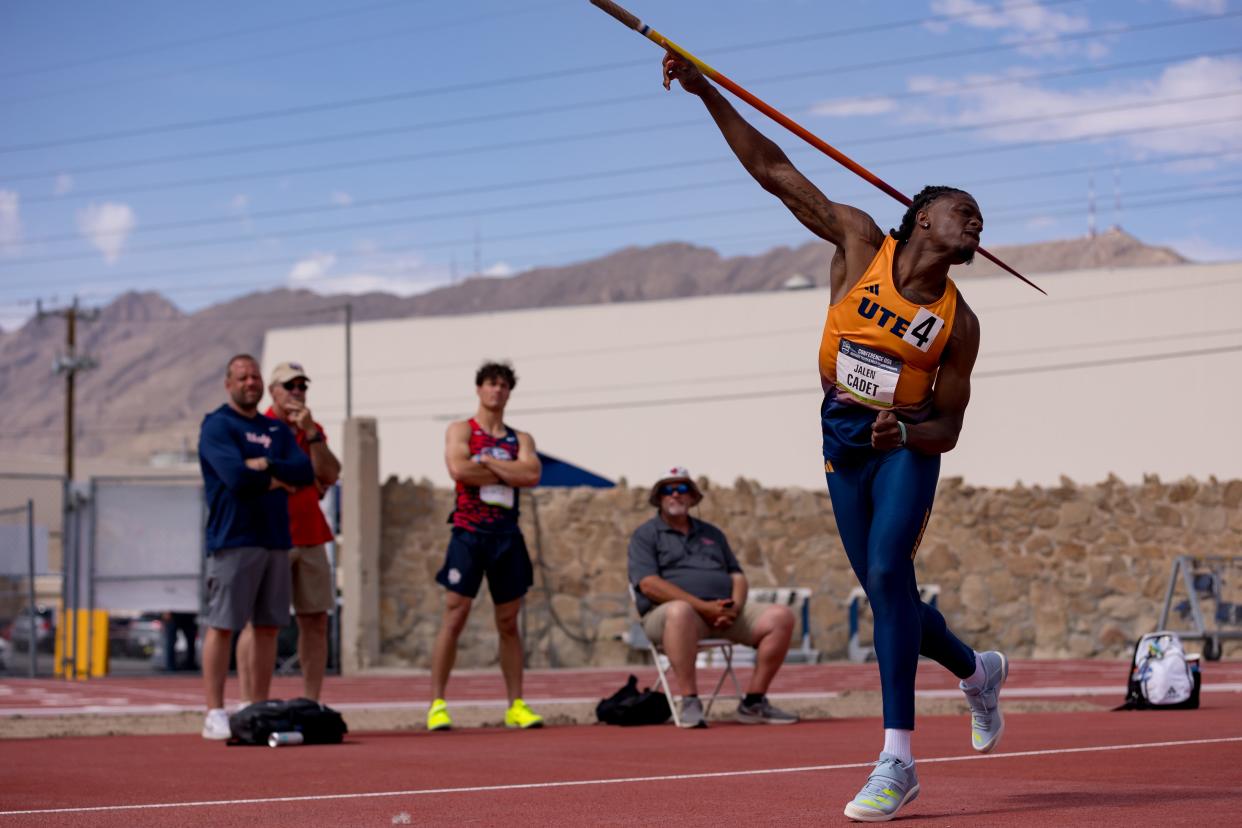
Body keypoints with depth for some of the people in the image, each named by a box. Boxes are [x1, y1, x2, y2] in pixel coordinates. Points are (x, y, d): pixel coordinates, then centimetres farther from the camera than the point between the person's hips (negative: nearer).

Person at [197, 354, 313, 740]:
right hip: (234, 541, -7)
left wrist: (267, 466, -12)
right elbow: (237, 477, -17)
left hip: (275, 539, 7)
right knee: (222, 626, -6)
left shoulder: (277, 430, 18)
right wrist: (279, 480, -2)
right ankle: (215, 714, -4)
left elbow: (307, 472, 3)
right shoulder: (217, 426, -2)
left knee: (268, 627, 7)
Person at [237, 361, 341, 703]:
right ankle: (248, 707, -7)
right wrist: (307, 482, -8)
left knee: (315, 621, 4)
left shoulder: (313, 430, 16)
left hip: (310, 536, 6)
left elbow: (329, 475, 1)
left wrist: (310, 432, -9)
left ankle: (311, 704, 9)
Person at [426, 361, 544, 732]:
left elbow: (532, 475, -5)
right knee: (454, 617, -8)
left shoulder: (521, 439, 15)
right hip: (469, 531, -4)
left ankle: (516, 705, 10)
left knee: (508, 623, 7)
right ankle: (437, 704, -6)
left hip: (507, 534, 4)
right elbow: (459, 468, -15)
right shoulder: (461, 430, 5)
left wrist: (487, 461, -8)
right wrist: (508, 473, -5)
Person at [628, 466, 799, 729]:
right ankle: (690, 702, -39)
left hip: (727, 612, 5)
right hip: (666, 612, -5)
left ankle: (754, 703, -12)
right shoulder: (645, 536, 9)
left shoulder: (712, 533, 27)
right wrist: (703, 606, -16)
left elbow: (737, 575, 21)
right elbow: (649, 584, -7)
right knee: (680, 612, -42)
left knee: (781, 617, -15)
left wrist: (735, 606, -5)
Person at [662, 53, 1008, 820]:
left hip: (908, 448, -3)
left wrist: (903, 432, -26)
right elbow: (774, 170, -5)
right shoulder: (860, 241, -5)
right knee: (886, 593, 7)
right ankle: (979, 671, 38)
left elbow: (947, 429, -3)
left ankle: (897, 758, -23)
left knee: (888, 572, -23)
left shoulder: (958, 323, -7)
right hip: (845, 443, 3)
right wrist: (707, 93, -9)